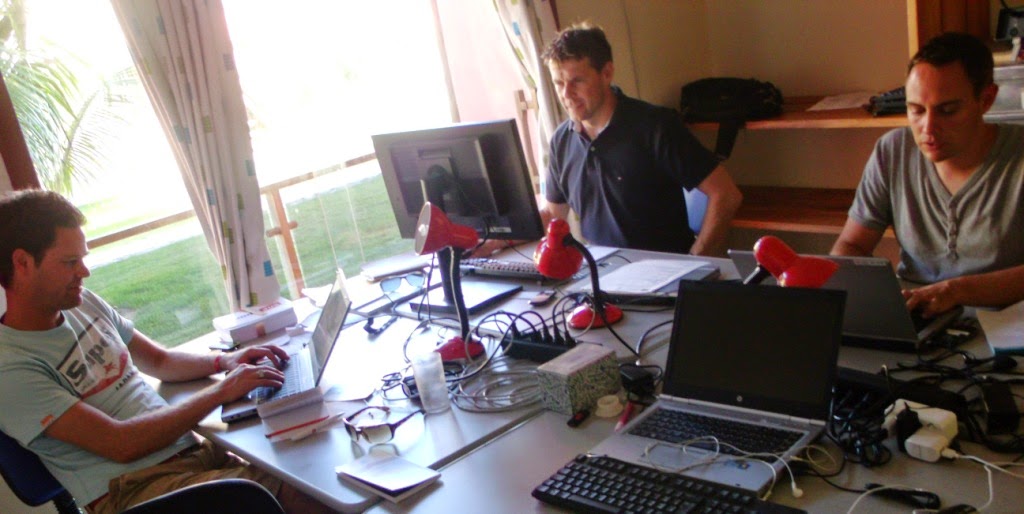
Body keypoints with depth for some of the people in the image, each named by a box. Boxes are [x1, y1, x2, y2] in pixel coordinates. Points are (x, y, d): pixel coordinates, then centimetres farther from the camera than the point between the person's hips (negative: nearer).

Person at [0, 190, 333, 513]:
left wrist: (224, 361, 4)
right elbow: (120, 444, -17)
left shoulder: (85, 304, 10)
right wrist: (222, 392, -14)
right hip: (130, 487, -7)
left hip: (192, 448, 7)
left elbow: (160, 361, 24)